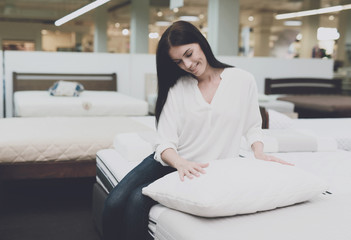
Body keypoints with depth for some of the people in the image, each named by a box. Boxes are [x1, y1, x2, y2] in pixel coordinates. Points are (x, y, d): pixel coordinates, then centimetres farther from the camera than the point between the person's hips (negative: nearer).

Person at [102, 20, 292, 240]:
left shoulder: (243, 80, 1)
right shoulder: (177, 88, 3)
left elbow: (252, 126, 13)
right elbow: (166, 143, -4)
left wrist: (259, 152, -8)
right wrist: (181, 163, -26)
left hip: (206, 170, -2)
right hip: (171, 162, 3)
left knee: (138, 199, -25)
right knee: (114, 203, -21)